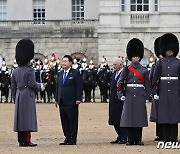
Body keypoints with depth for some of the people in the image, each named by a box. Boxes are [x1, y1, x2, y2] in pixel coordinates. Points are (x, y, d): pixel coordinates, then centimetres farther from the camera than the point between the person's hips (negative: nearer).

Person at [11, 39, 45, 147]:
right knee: (28, 118, -6)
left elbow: (13, 87, 13)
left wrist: (15, 99, 19)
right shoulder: (30, 70, -11)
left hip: (19, 96, 7)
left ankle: (21, 141, 11)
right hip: (28, 96, -7)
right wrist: (40, 86, 2)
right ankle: (26, 141, -8)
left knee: (19, 117, 9)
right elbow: (32, 84, -17)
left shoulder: (15, 71, 11)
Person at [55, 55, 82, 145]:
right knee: (64, 121, 7)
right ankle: (67, 138, 12)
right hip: (62, 102, 6)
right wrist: (56, 99, 13)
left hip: (71, 102, -6)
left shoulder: (75, 73, -3)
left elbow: (79, 87, -6)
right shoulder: (60, 74, 16)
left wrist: (78, 99, -13)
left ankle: (73, 140, 1)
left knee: (73, 121, -2)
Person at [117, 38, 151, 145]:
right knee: (129, 117, -1)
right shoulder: (126, 70, 6)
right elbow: (120, 83, 5)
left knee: (139, 117, 0)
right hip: (129, 95, 0)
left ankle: (138, 139, 6)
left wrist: (147, 97, 4)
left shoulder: (144, 70, 7)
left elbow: (148, 84, 9)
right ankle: (130, 140, 5)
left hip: (140, 96, 0)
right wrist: (121, 95, -4)